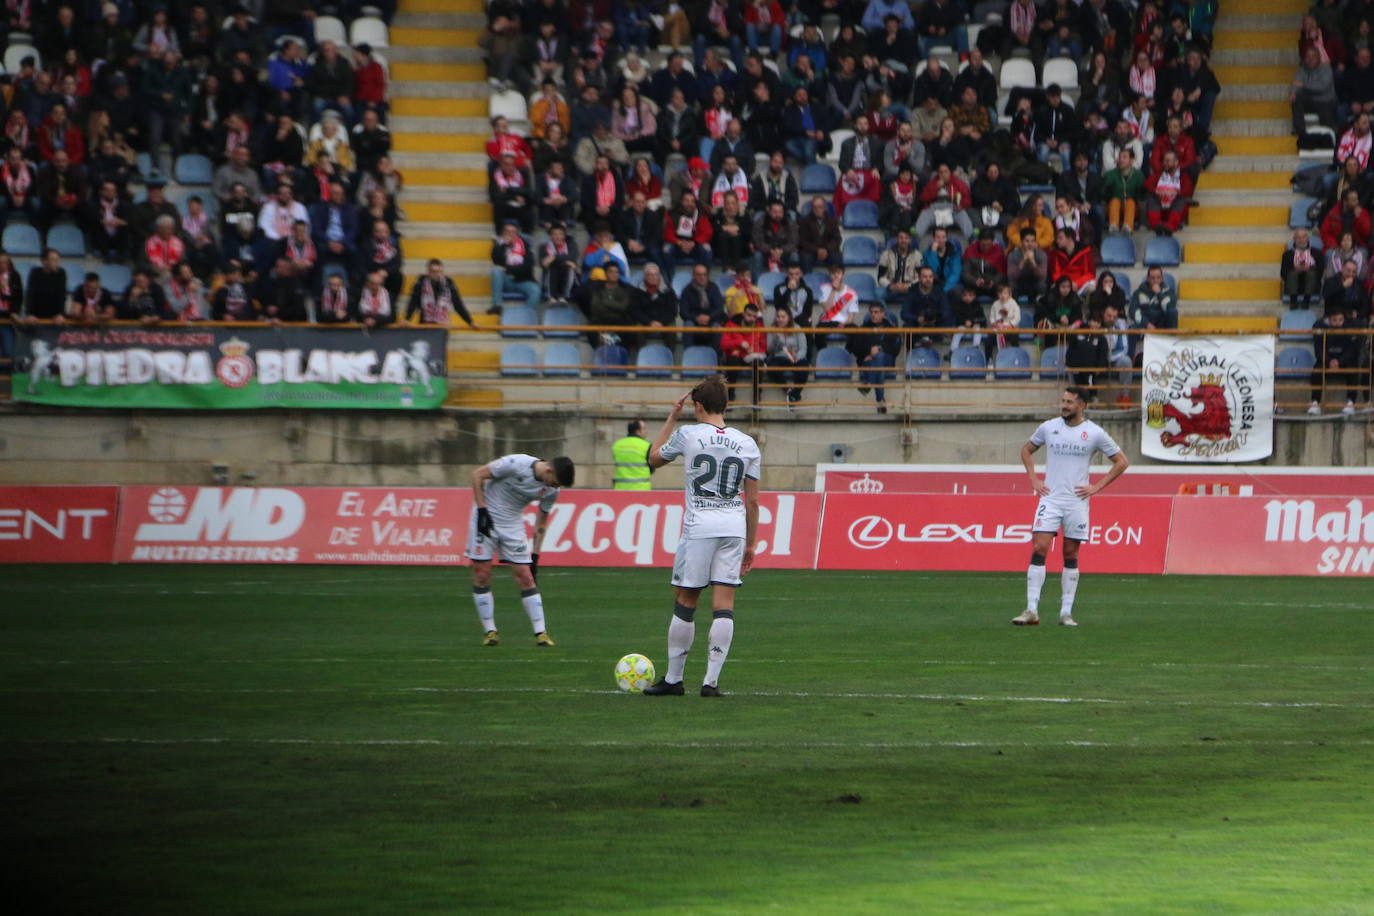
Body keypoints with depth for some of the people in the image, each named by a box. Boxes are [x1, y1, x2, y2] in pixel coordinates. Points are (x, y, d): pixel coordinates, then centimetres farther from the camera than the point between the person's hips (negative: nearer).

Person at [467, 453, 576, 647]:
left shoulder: (552, 491, -7)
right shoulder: (515, 464, -23)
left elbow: (542, 521, 7)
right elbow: (478, 475, -14)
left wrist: (535, 555, 5)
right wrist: (482, 510, -17)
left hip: (513, 525, 4)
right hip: (486, 518, -4)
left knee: (525, 576, -4)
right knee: (481, 574, -6)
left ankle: (541, 633, -3)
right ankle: (490, 631, 4)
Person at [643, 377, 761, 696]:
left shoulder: (687, 435, -4)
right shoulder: (747, 444, 5)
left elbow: (654, 458, 15)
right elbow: (752, 501, 7)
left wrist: (671, 419, 22)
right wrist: (750, 544, 15)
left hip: (698, 527, -3)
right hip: (735, 527, 3)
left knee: (684, 604, 6)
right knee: (723, 606, 2)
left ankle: (673, 679, 12)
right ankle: (711, 680, -2)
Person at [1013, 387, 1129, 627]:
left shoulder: (1095, 433, -1)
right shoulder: (1048, 427, 5)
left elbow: (1121, 461, 6)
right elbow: (1027, 449, 21)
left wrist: (1097, 487, -1)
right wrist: (1033, 479, 8)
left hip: (1077, 501, -1)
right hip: (1050, 498, 1)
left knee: (1071, 556, 3)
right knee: (1039, 549, -11)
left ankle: (1066, 612, 9)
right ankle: (1032, 610, -12)